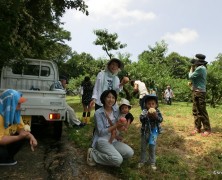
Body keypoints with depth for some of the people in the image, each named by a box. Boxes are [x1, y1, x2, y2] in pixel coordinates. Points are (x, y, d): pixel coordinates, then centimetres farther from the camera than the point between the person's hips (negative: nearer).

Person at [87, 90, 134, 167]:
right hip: (102, 140, -6)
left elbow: (118, 126, 5)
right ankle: (93, 154, -6)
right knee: (118, 160, -24)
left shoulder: (116, 110, 2)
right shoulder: (98, 113, -13)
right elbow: (101, 132, -17)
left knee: (130, 153, -13)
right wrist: (115, 126, -27)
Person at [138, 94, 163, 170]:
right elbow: (141, 119, -24)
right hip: (145, 132, 1)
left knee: (152, 148, 11)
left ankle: (152, 163, 28)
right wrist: (147, 115, -39)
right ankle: (142, 161, 32)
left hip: (153, 132, -1)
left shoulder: (157, 111, -9)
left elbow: (161, 120, -19)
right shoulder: (144, 111, -11)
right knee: (143, 147, 15)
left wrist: (156, 116, -37)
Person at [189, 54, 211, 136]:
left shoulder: (200, 68, -17)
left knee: (202, 111, -4)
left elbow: (190, 76, -13)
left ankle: (207, 129, 5)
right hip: (196, 91, 10)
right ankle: (197, 128, 15)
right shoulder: (201, 68, 15)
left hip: (199, 92, -10)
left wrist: (192, 68, 0)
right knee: (195, 111, 10)